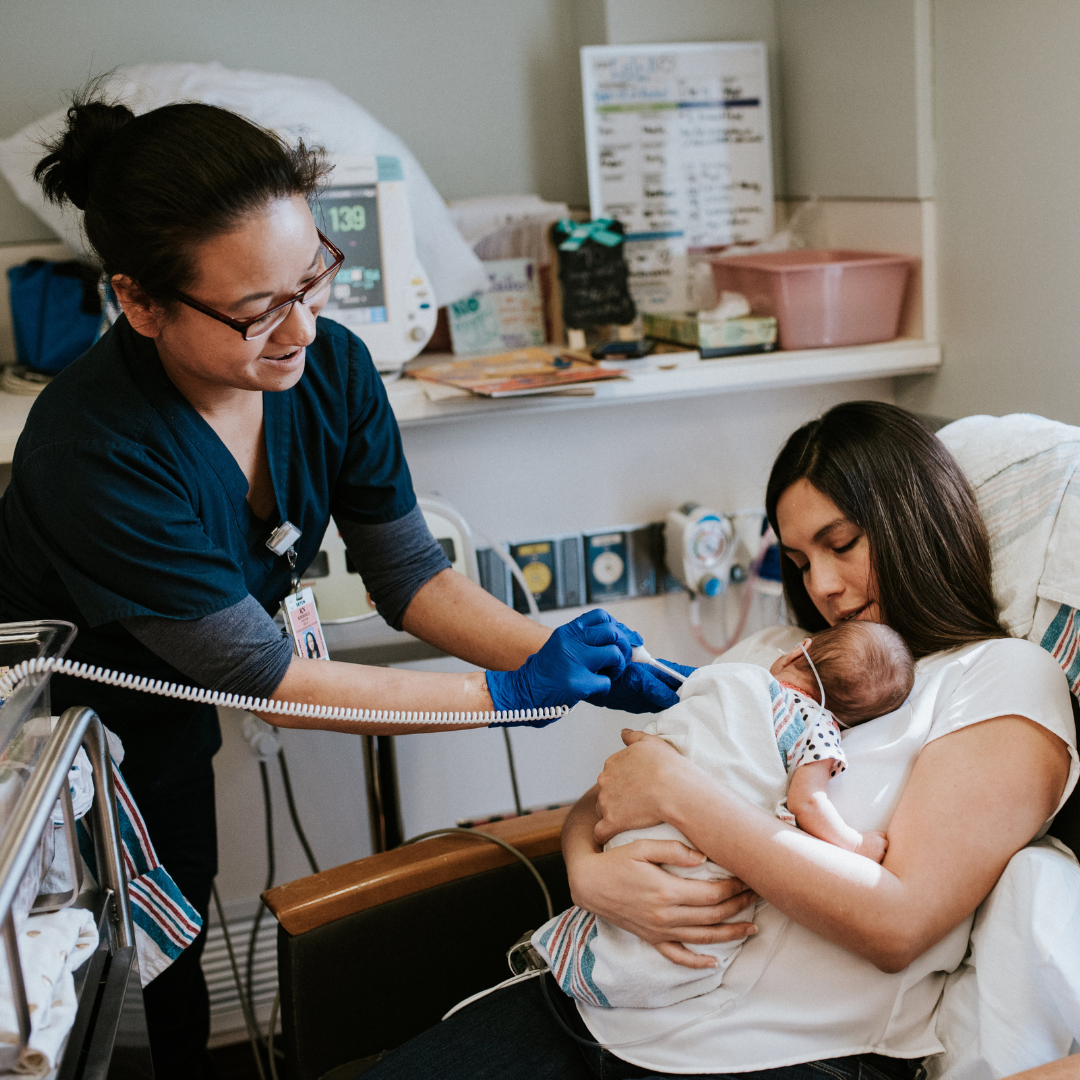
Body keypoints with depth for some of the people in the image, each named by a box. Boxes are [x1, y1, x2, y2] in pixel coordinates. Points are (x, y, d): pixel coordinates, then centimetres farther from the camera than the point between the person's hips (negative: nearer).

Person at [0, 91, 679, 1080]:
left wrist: (564, 658, -24)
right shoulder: (93, 457, -39)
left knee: (177, 934, 20)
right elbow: (268, 681, -31)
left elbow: (408, 574, -9)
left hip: (168, 715, 5)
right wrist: (512, 694, -30)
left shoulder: (330, 367, -20)